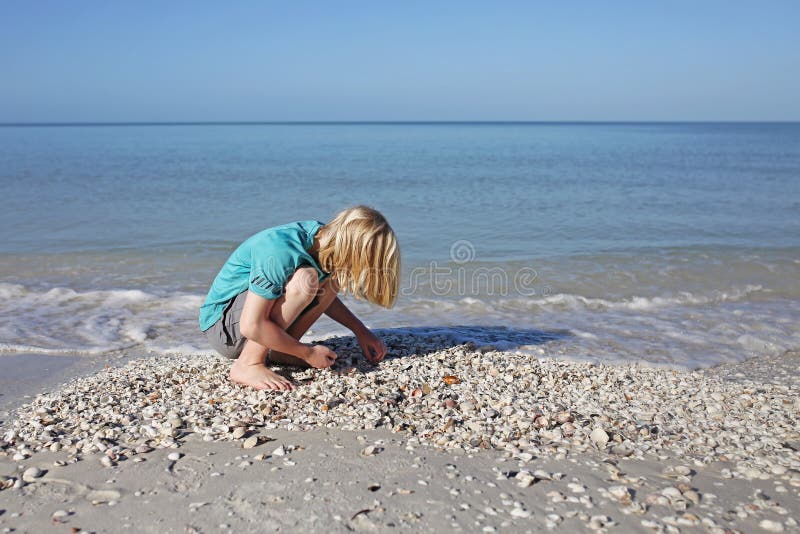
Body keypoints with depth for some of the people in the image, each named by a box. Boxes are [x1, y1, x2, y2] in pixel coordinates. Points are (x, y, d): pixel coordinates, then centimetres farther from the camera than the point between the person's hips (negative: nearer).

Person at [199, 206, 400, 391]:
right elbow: (251, 326, -31)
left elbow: (325, 296, 14)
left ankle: (275, 351, -3)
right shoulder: (281, 253, -31)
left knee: (332, 277, -5)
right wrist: (307, 352, -21)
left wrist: (361, 331, 4)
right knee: (305, 278, -30)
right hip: (222, 324, -8)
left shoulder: (322, 236, -5)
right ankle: (248, 364, -21)